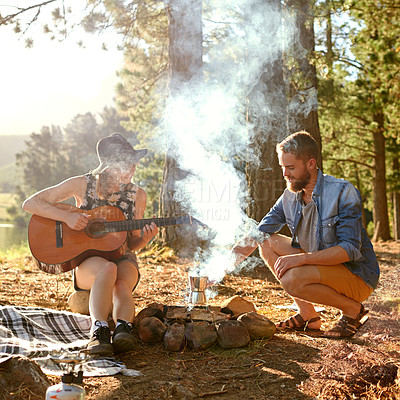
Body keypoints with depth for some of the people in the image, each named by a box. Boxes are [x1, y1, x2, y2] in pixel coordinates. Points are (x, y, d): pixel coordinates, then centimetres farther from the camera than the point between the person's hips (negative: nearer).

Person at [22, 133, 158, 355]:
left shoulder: (137, 195, 3)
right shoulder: (83, 185, -3)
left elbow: (131, 244, 10)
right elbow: (30, 204, -6)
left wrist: (144, 239, -14)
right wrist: (67, 216, -20)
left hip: (122, 258, 2)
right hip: (87, 261, -2)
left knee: (122, 286, -36)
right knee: (107, 269, -39)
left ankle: (123, 329, -57)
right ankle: (99, 330, -51)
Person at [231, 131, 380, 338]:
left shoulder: (343, 192, -19)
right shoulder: (290, 197, 0)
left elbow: (350, 249, -26)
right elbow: (255, 236, 2)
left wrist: (301, 258, -35)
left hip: (358, 276, -7)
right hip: (319, 266, 7)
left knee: (292, 279, -30)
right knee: (267, 242, -4)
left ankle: (353, 310, -4)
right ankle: (307, 314, 3)